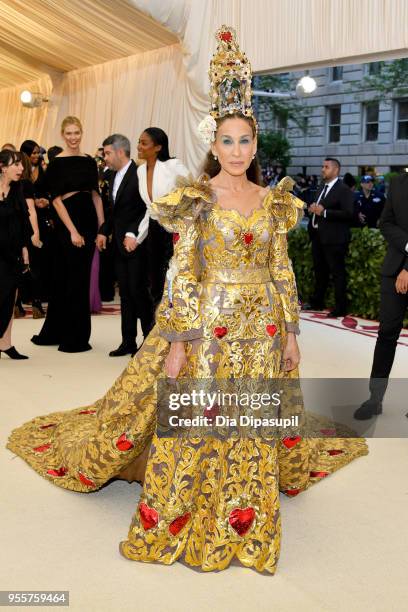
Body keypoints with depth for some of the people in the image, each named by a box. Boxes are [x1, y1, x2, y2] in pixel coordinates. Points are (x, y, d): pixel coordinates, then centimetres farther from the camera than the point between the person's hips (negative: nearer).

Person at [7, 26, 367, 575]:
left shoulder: (272, 201, 7)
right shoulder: (195, 199, -4)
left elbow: (282, 271, 9)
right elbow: (181, 275, -8)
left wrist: (290, 333, 7)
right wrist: (178, 341, -12)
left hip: (262, 331, 4)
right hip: (209, 327, -4)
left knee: (253, 428, 11)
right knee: (196, 426, 3)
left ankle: (244, 526, 28)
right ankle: (177, 523, 21)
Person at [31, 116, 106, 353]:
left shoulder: (89, 161, 11)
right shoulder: (57, 163, -5)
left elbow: (96, 196, 9)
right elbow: (56, 199, -9)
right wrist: (73, 231, -16)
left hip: (89, 221, 6)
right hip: (68, 222, -6)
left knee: (78, 279, 11)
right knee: (76, 280, -1)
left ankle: (54, 332, 24)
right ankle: (74, 338, 10)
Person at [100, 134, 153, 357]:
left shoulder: (139, 174, -12)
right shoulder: (114, 176, 14)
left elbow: (147, 210, -17)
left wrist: (133, 235, -22)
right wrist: (104, 231, 11)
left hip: (137, 244, -8)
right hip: (120, 244, 8)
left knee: (138, 290, -5)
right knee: (125, 292, 10)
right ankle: (128, 341, 17)